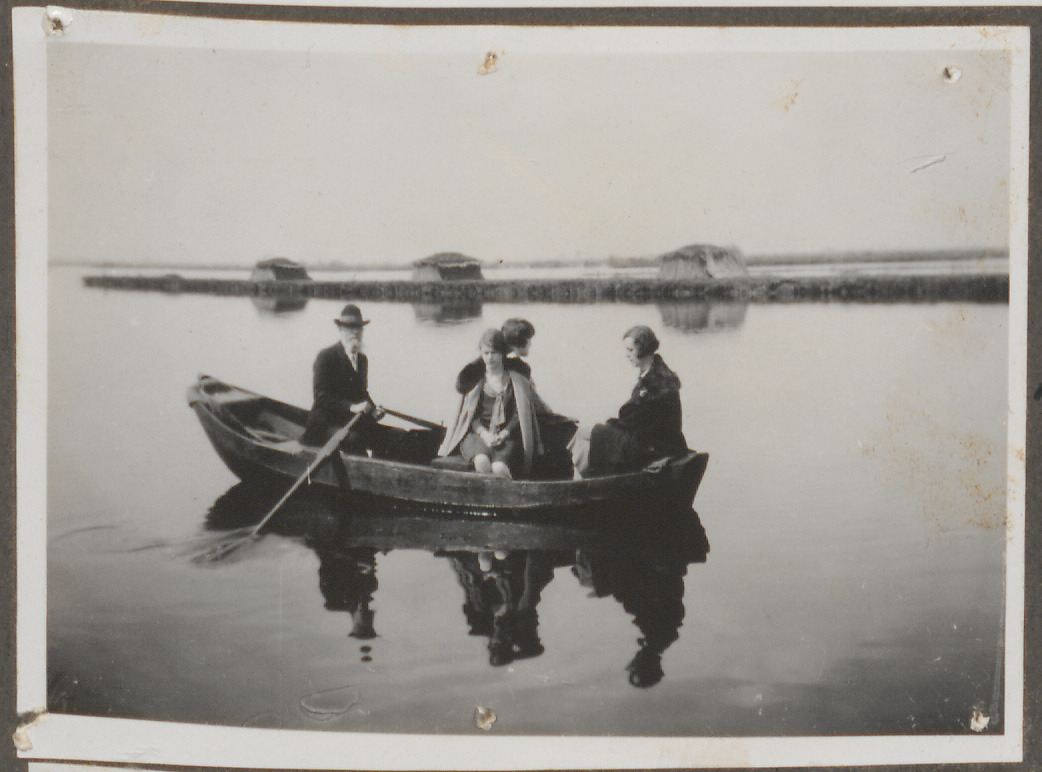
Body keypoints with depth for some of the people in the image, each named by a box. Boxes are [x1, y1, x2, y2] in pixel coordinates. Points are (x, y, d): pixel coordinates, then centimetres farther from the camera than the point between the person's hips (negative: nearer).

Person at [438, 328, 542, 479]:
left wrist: (503, 434, -12)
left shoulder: (516, 379, 12)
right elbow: (470, 413, 9)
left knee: (499, 468, -34)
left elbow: (519, 414, 6)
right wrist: (484, 433, -11)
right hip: (477, 432, 1)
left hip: (508, 434, -1)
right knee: (482, 461, -35)